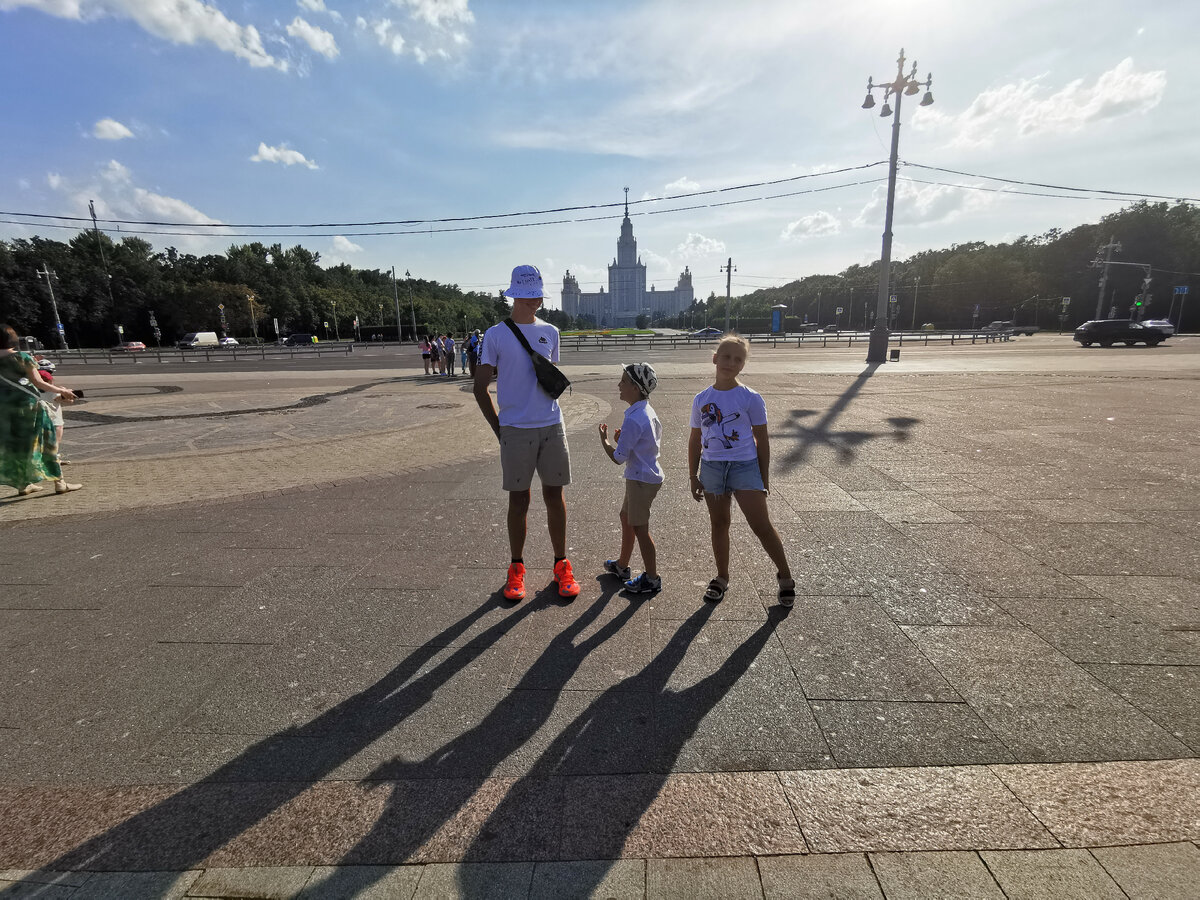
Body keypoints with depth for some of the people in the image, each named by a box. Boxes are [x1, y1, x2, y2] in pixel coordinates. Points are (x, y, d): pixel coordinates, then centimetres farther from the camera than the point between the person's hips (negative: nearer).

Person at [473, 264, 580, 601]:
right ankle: (516, 568, 21)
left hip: (552, 426, 3)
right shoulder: (496, 335, -1)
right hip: (515, 430, -3)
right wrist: (499, 429, -1)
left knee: (554, 495, 8)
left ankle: (561, 564, 20)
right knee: (518, 500, 5)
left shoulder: (550, 332, 10)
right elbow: (480, 387, 1)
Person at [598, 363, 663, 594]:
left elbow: (619, 458, -22)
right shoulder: (648, 412, 6)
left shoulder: (633, 420, -24)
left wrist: (604, 440, -4)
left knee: (639, 528, 2)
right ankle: (622, 565, 39)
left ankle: (652, 579, 16)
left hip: (642, 480, -10)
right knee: (626, 517, 22)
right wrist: (622, 439, 9)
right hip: (648, 474, 10)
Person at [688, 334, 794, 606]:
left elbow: (761, 440, -1)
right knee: (719, 524, 13)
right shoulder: (701, 399, 4)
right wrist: (693, 476, 9)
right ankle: (722, 578, 29)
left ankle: (785, 575, 17)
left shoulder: (750, 398, -5)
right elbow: (695, 440, 10)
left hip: (744, 466, -3)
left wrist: (764, 478, -2)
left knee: (761, 525, -3)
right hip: (711, 467, 4)